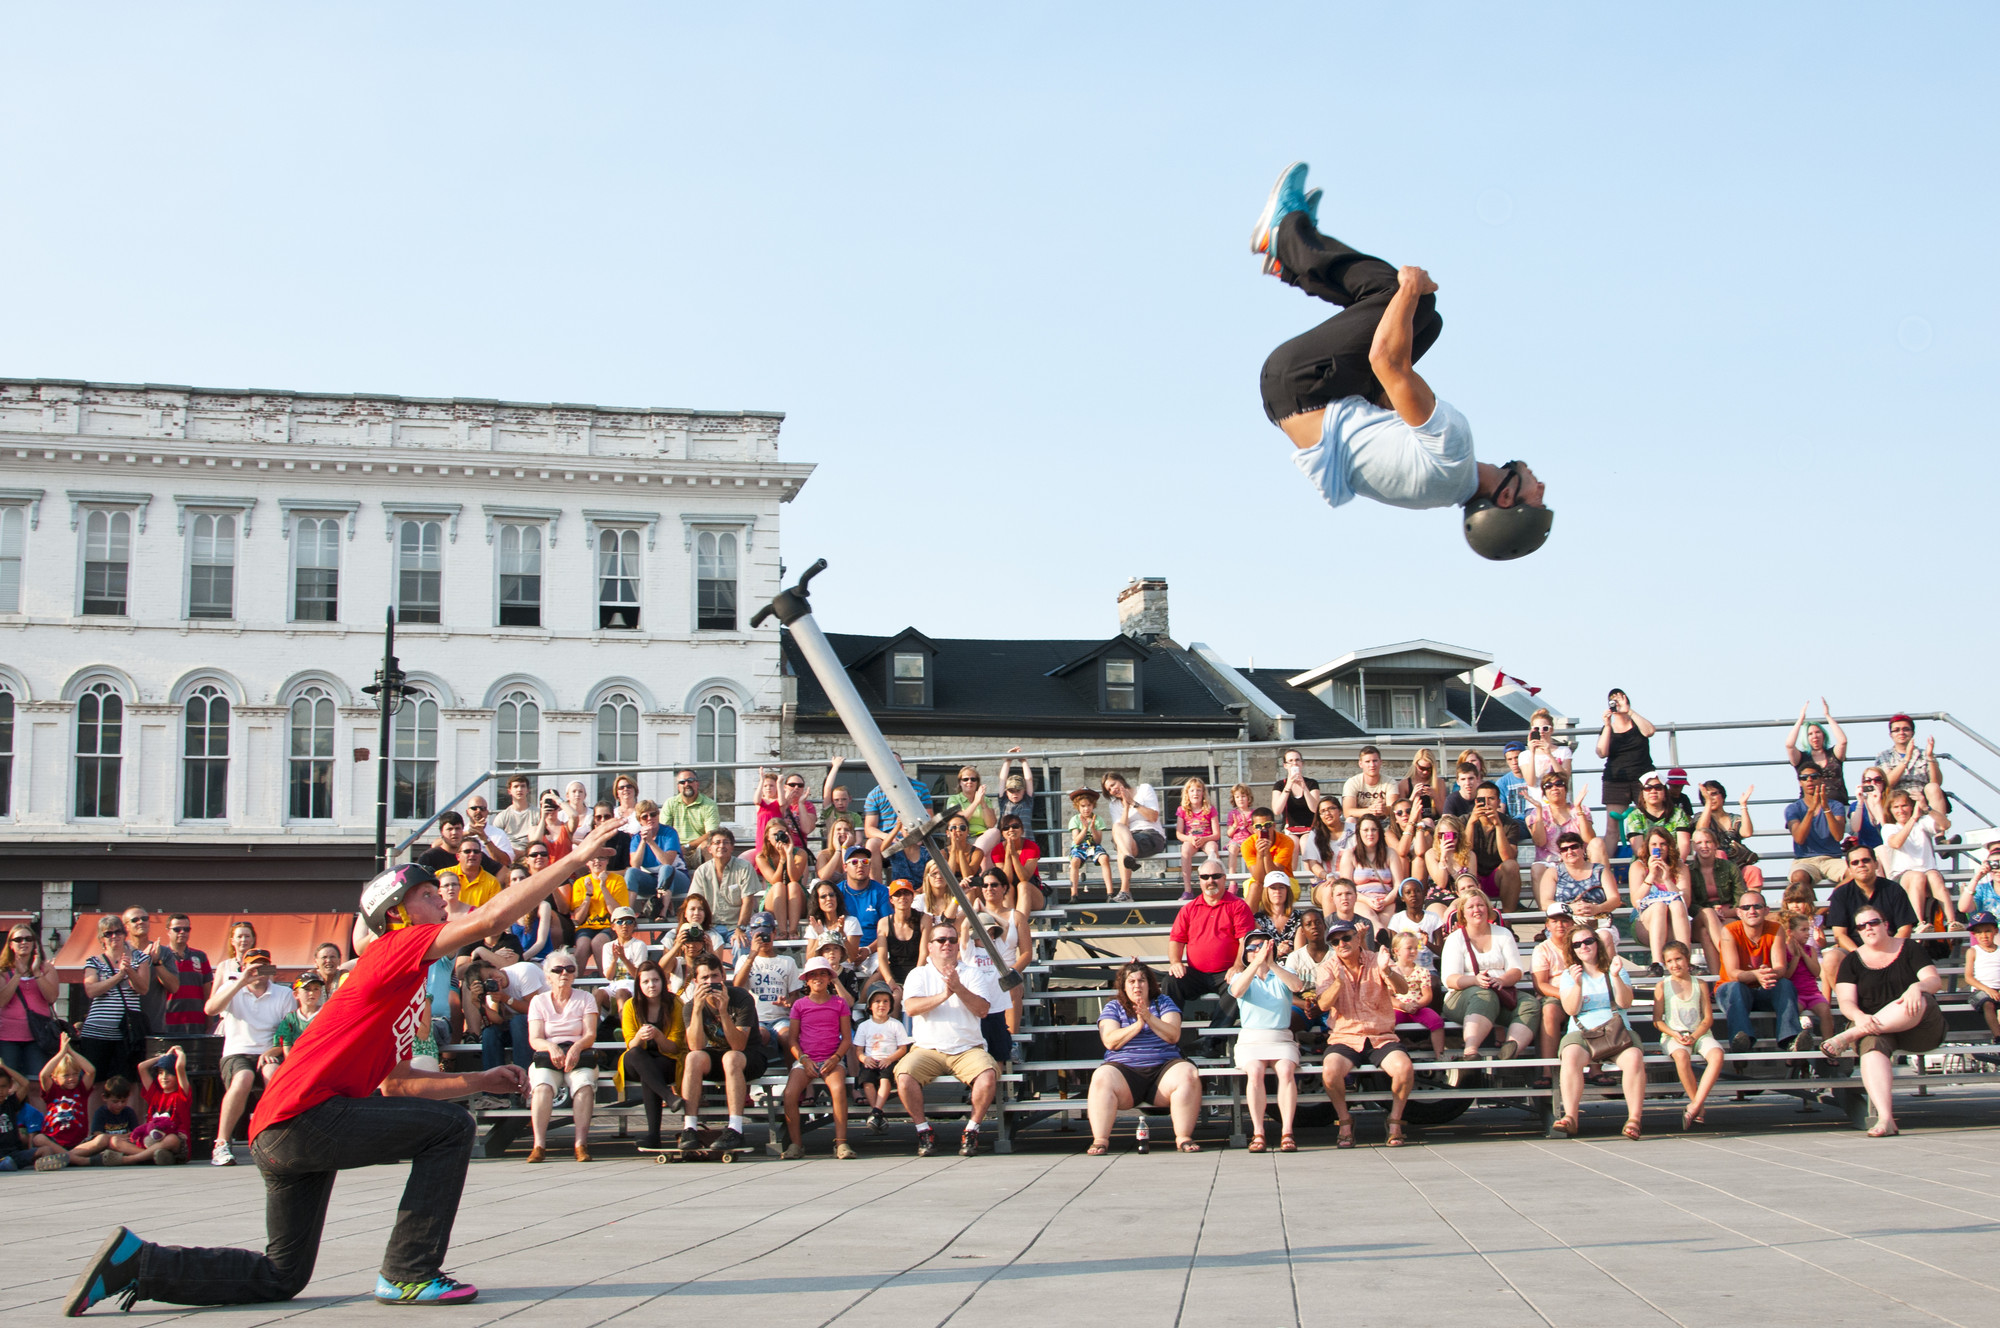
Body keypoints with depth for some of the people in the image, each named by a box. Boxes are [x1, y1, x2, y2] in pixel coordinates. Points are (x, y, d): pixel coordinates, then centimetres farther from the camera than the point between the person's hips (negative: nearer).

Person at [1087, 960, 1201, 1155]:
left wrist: (1149, 1018, -11)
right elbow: (1110, 1042, -1)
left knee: (1187, 1075, -31)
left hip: (1164, 1066, 1)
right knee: (1101, 1078, -32)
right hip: (1124, 1069, -1)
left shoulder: (1163, 1002, 16)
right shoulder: (1113, 1008, 15)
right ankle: (1100, 1141, -29)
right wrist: (1137, 1025, -10)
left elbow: (1173, 1036, 1)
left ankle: (1184, 1138, -23)